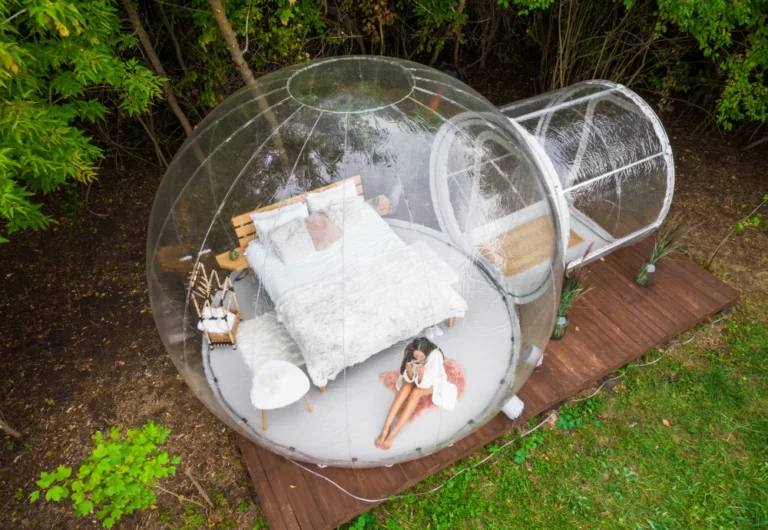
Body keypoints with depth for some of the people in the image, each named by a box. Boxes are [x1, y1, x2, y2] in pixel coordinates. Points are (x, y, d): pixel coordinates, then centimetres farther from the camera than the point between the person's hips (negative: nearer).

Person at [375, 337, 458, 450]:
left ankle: (393, 433, -31)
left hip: (432, 381, -3)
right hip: (416, 377, 3)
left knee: (416, 392, -32)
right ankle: (385, 429, -34)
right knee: (405, 387, -30)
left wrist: (421, 374, -53)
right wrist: (409, 371, -41)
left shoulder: (435, 355, -35)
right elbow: (410, 379, -20)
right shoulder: (410, 352, -25)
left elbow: (425, 383, -32)